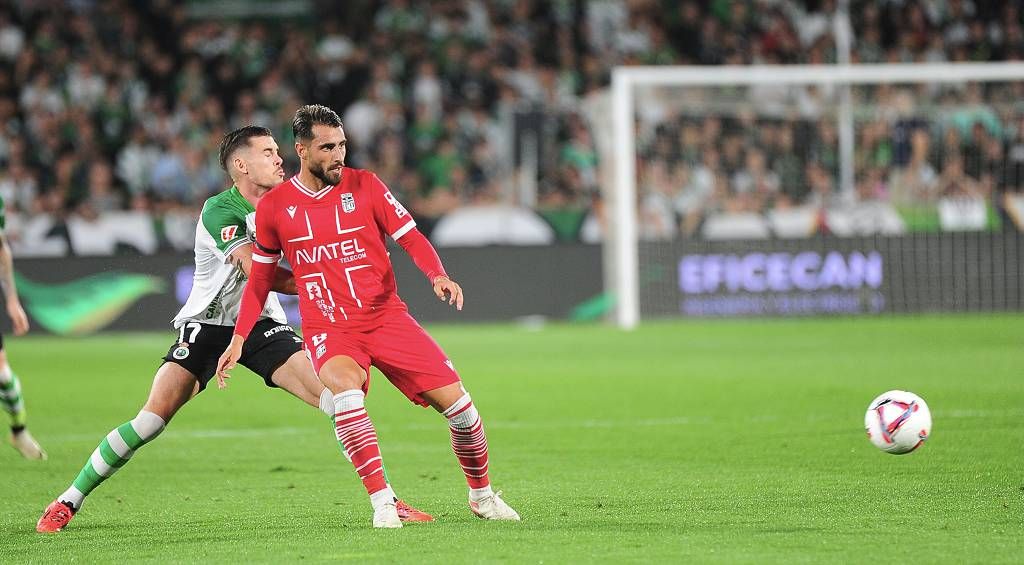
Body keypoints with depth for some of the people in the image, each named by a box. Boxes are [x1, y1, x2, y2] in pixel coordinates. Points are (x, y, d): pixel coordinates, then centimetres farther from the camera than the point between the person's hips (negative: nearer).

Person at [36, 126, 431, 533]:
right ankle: (70, 500, 0)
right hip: (206, 326, -5)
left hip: (262, 324, 5)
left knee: (335, 397, -12)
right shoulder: (220, 210, -17)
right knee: (152, 418, -14)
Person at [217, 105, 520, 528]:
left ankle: (481, 494, 18)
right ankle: (382, 502, -29)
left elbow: (410, 238, 1)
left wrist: (438, 276, -19)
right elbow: (260, 278, 15)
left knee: (457, 402, -8)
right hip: (327, 328, -1)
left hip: (386, 316, 1)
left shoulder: (365, 186, 0)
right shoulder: (274, 207, 3)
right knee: (346, 388, -35)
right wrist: (238, 338, 10)